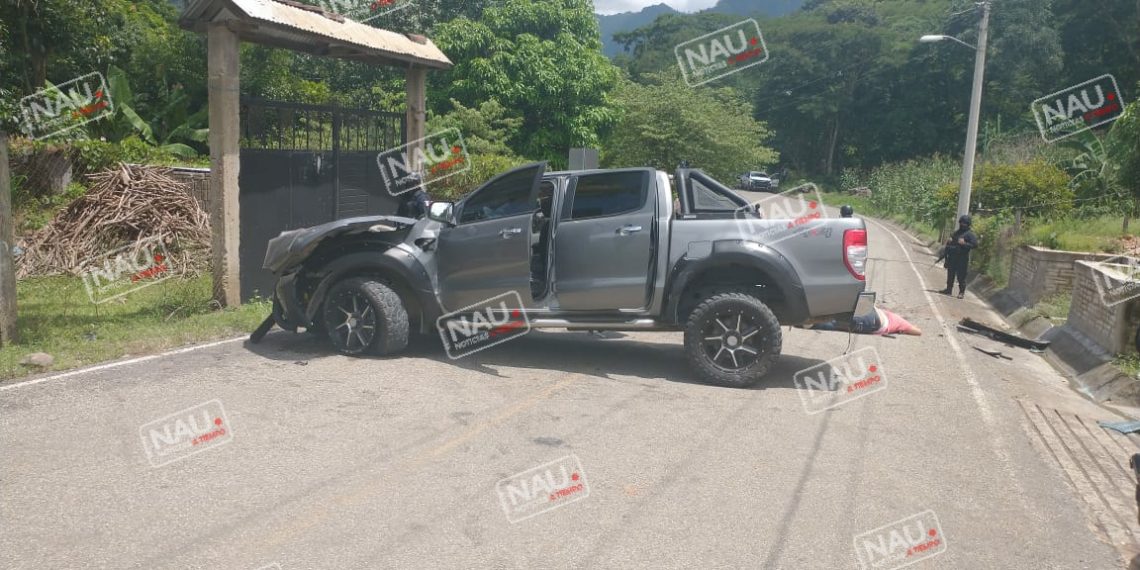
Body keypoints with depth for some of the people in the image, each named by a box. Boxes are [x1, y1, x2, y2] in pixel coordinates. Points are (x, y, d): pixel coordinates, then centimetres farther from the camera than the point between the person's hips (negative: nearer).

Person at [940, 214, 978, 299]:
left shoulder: (971, 234, -4)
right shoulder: (957, 232, 18)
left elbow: (975, 244, -14)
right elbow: (950, 241, 27)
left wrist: (964, 243, -24)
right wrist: (949, 241, 4)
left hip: (962, 259, -7)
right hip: (952, 257, 7)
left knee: (961, 277, -4)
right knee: (950, 274, 13)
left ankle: (962, 292, 3)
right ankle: (949, 289, 24)